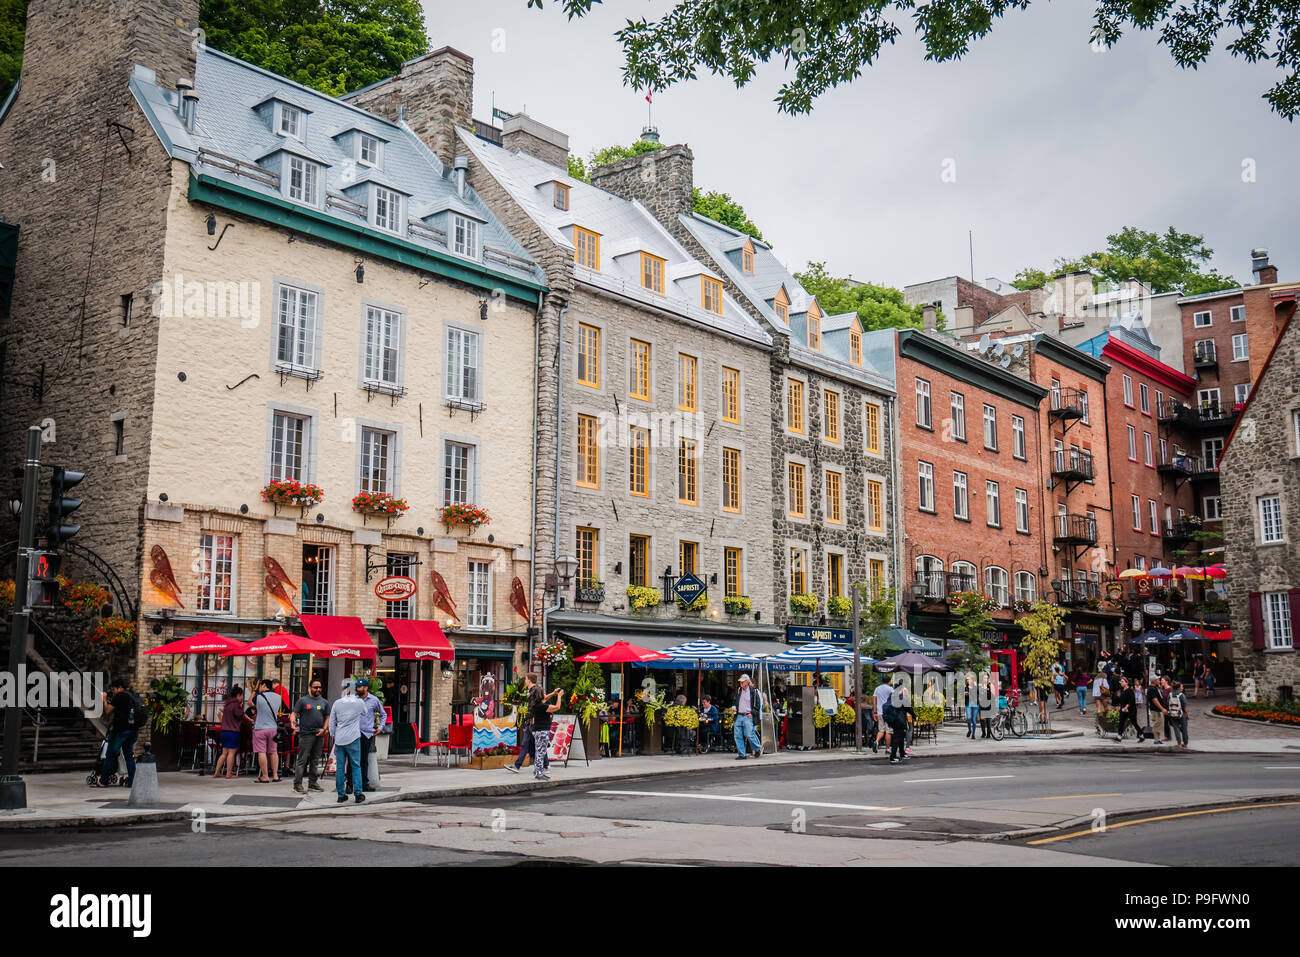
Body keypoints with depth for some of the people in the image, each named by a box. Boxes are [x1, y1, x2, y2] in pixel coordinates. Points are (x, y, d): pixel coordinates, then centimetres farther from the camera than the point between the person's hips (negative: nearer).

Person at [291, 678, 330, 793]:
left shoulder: (324, 702, 14)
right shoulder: (303, 700, 1)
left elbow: (327, 717, 16)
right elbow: (294, 713, -2)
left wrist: (324, 728, 1)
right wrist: (292, 721, -23)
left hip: (319, 735, 5)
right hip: (306, 734, -5)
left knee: (315, 760, 11)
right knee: (302, 760, -6)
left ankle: (312, 782, 19)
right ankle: (297, 784, -3)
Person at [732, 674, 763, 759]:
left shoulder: (754, 691, -2)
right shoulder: (738, 691, 14)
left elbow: (758, 704, -2)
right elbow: (735, 701, 27)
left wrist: (752, 713, -9)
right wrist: (734, 707, 7)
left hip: (748, 717, -5)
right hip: (739, 716, 5)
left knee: (749, 734, -10)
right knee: (738, 736, 0)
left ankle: (758, 749, 14)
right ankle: (741, 754, 6)